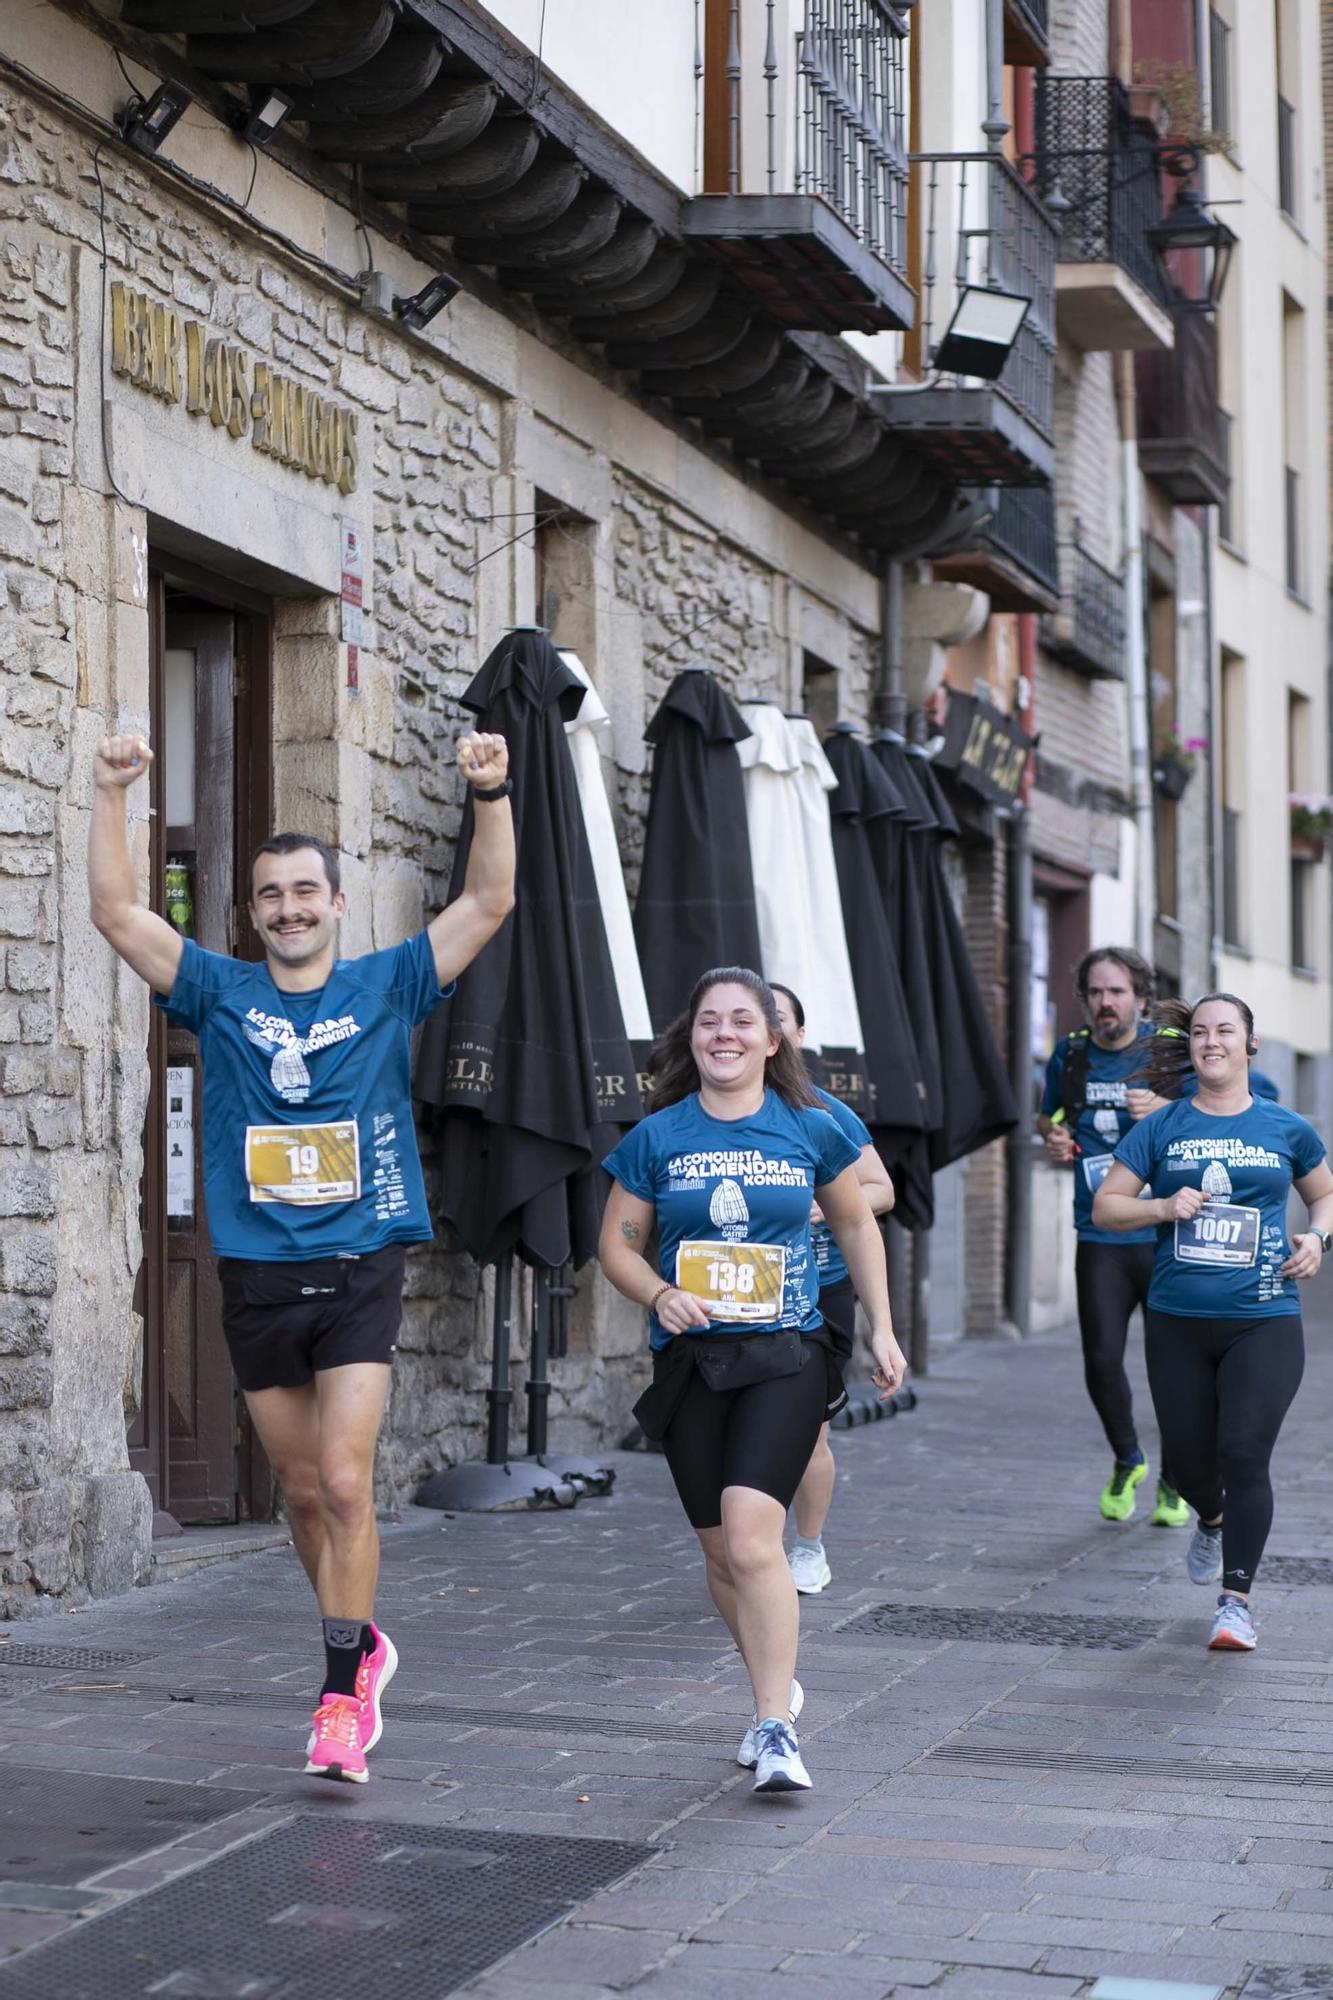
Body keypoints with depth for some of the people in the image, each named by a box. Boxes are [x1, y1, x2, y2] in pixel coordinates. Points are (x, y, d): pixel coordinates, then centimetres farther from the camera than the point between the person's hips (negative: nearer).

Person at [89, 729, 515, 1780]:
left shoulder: (387, 986, 4)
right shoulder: (221, 992, 6)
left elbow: (489, 901, -3)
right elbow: (118, 911, -2)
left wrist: (493, 793, -15)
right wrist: (112, 795, -12)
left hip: (359, 1271, -2)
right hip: (256, 1278, 3)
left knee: (345, 1483, -12)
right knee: (303, 1490, 11)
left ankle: (342, 1697, -7)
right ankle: (362, 1644, 31)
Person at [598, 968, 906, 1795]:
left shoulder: (812, 1130, 1)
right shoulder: (657, 1136, 2)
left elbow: (857, 1225, 15)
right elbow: (618, 1240, 7)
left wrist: (882, 1326, 11)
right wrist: (659, 1296, -12)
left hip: (786, 1355, -2)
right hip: (691, 1362, 3)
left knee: (751, 1538, -20)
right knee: (722, 1555, 10)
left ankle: (776, 1729, -15)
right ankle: (779, 1685, 34)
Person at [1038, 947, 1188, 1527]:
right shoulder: (1070, 1055, 7)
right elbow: (1048, 1115, 24)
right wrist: (1053, 1137, 1)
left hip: (1165, 1233, -2)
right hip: (1099, 1237, 2)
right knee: (1101, 1360, -4)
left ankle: (1175, 1481, 21)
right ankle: (1126, 1461, 24)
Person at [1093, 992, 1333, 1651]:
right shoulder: (1161, 1128, 4)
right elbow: (1105, 1205, 5)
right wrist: (1161, 1207, -13)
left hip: (1263, 1322, -2)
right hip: (1178, 1322, 2)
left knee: (1244, 1455, -13)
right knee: (1189, 1459, 11)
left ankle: (1237, 1599, 0)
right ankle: (1212, 1522, 47)